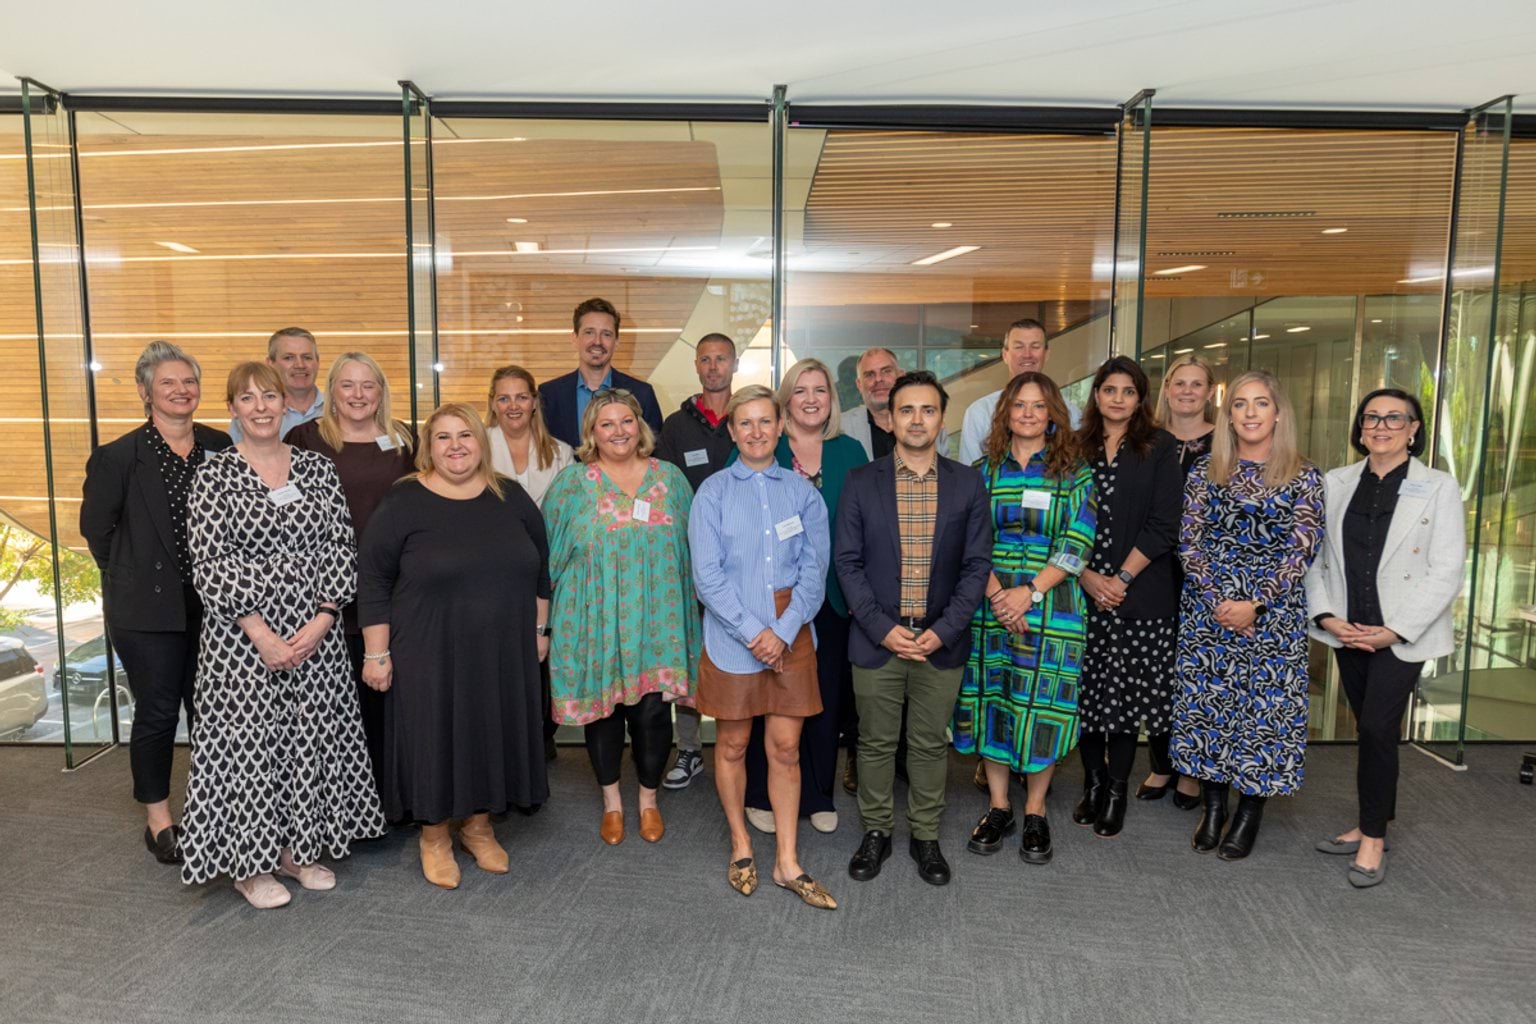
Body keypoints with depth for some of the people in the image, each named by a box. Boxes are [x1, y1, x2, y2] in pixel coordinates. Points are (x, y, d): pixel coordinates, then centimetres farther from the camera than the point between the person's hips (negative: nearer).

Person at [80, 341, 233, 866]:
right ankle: (158, 820, 23)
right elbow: (95, 526, 1)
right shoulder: (118, 456, -6)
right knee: (157, 713, 7)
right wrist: (133, 577, 4)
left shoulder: (220, 448, 2)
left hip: (211, 604, 3)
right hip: (148, 610, -3)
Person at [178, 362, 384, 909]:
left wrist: (322, 621, -10)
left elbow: (342, 548, 2)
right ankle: (250, 863, 22)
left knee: (310, 736, 10)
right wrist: (259, 633, -15)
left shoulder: (318, 468, 5)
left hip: (315, 633, 3)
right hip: (242, 636, -3)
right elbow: (208, 563, -9)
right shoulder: (214, 473, -3)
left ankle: (299, 847, 28)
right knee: (246, 739, 4)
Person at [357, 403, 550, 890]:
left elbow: (539, 567, 12)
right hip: (431, 655, -3)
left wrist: (539, 629, 11)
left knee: (494, 734, 12)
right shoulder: (403, 503, -7)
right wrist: (377, 653, -8)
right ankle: (434, 835, 27)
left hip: (503, 651, 3)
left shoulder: (511, 498, 4)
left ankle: (479, 825, 32)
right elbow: (373, 581, -6)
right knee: (435, 738, 6)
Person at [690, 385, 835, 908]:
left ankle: (787, 862, 18)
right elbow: (707, 575, -8)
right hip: (731, 636, -1)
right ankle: (741, 846, 29)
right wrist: (753, 632, -14)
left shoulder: (802, 492, 4)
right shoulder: (713, 493, -1)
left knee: (786, 747, 6)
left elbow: (815, 567, 0)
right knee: (732, 744, 10)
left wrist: (784, 631, -12)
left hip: (791, 635, 2)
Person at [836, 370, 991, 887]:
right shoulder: (861, 482, -1)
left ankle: (925, 836, 30)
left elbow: (977, 564, 0)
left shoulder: (968, 484, 1)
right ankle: (876, 831, 30)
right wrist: (882, 628, -11)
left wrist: (943, 630, -10)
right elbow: (847, 562, -3)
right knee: (876, 743, 11)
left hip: (941, 641, 1)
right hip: (876, 638, 0)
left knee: (929, 745, 13)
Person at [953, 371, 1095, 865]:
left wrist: (1030, 592, -14)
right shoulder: (983, 470, 7)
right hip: (990, 605, 2)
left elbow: (1077, 545, -5)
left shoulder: (1074, 472, 2)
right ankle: (998, 807, 22)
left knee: (1042, 704, 3)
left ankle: (1035, 812, 20)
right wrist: (996, 593, -12)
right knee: (991, 702, 6)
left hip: (1051, 606, -1)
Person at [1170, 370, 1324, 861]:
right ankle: (1213, 808, 22)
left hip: (1274, 613, -1)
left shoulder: (1303, 477, 0)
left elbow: (1302, 549, -5)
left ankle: (1249, 814, 19)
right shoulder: (1205, 471, 5)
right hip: (1208, 609, 2)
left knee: (1265, 706, 3)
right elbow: (1189, 541, 1)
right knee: (1207, 701, 6)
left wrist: (1255, 603, -14)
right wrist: (1217, 601, -10)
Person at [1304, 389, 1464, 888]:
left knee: (1377, 729, -8)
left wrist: (1395, 630, -14)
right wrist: (1327, 616, -8)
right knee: (1370, 730, 12)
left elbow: (1446, 572, -8)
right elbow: (1315, 557, 4)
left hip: (1402, 634, -3)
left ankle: (1373, 836, 7)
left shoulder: (1439, 487, -3)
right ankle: (1369, 824, 25)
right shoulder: (1336, 483, 5)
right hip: (1348, 631, 3)